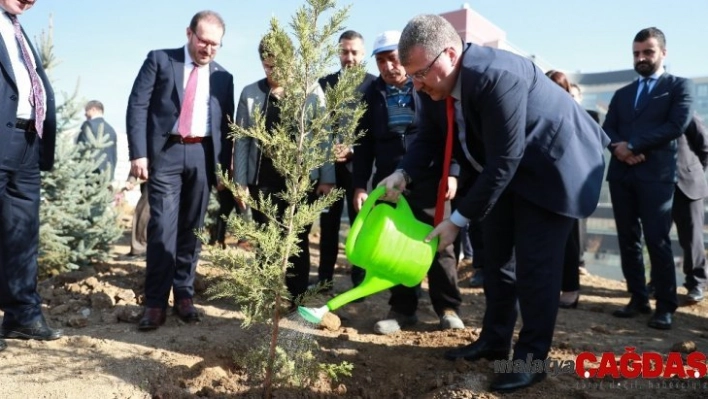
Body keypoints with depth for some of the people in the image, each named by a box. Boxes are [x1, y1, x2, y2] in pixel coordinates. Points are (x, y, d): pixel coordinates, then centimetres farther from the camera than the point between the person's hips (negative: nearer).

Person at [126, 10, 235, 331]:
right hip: (165, 152, -3)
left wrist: (224, 166, 7)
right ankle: (155, 302, 0)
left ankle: (184, 295, 15)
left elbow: (226, 124, 14)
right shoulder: (159, 60, 5)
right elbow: (137, 106, -2)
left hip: (202, 155, 3)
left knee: (191, 229, 6)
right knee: (163, 227, -8)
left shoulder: (223, 77, 13)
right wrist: (138, 153, -11)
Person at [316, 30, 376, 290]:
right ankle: (325, 276, 17)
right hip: (329, 162, 3)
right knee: (328, 223, 8)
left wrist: (354, 151, -16)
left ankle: (359, 279, 12)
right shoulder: (325, 83, 11)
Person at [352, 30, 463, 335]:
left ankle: (447, 307, 20)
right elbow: (364, 143, 9)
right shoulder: (373, 94, 8)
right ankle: (402, 308, 20)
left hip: (428, 179, -2)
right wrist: (360, 185, 3)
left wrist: (451, 173, -10)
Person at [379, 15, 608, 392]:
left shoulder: (496, 77, -35)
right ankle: (494, 340, 27)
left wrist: (459, 220, -28)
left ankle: (532, 357, 9)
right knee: (496, 256, 12)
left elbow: (503, 162, -33)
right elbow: (429, 137, 1)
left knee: (534, 264, -7)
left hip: (552, 166, -8)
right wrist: (404, 173, -20)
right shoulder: (435, 83, -11)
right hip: (507, 168, 8)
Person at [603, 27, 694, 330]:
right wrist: (619, 147, -12)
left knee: (657, 241, -6)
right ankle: (638, 298, 15)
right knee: (628, 240, 6)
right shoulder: (621, 94, 21)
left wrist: (633, 146, -11)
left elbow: (677, 125, -8)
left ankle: (665, 306, 4)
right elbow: (607, 129, 10)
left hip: (656, 174, -5)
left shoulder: (679, 86, 7)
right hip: (621, 174, 5)